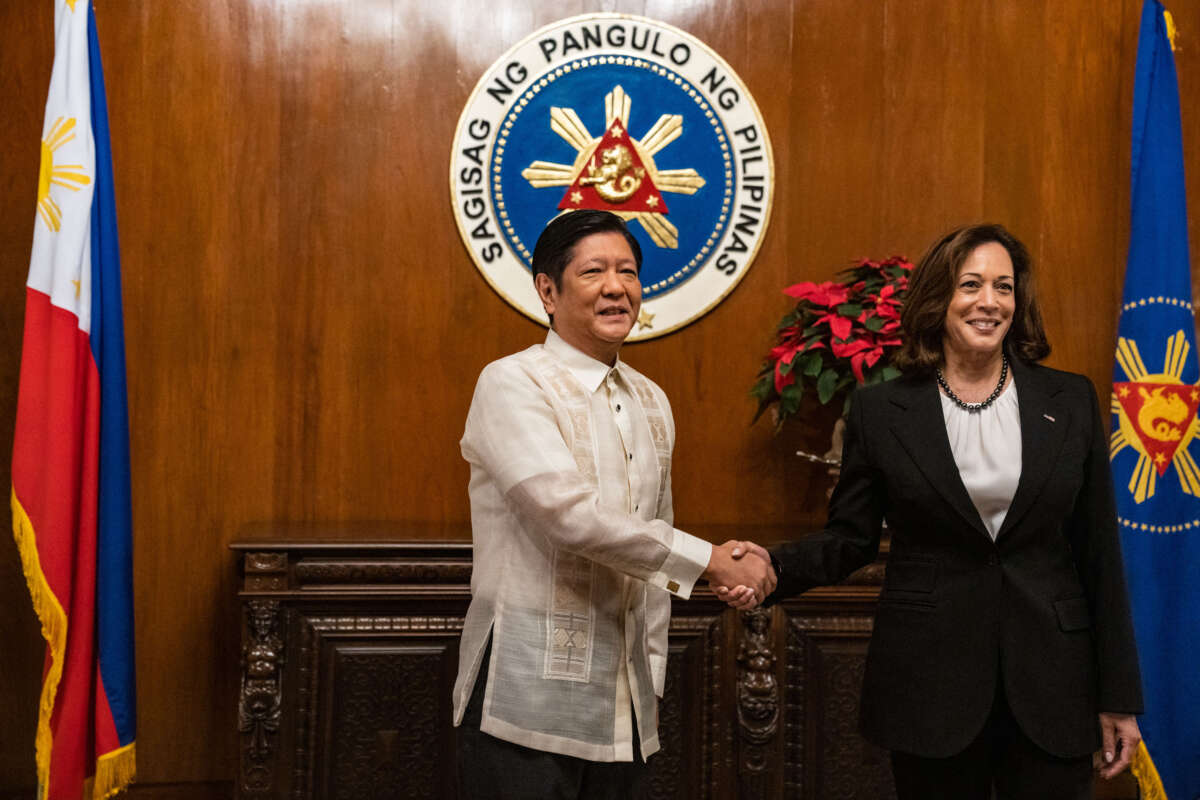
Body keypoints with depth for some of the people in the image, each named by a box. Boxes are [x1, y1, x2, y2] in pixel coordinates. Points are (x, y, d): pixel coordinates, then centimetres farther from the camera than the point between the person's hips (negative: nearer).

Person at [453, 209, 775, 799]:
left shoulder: (651, 403, 13)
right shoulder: (512, 385, -8)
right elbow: (570, 515, -20)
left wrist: (652, 677, 14)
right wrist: (712, 561, -15)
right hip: (529, 703, -6)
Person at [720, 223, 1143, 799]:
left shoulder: (1071, 401, 3)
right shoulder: (880, 410, 0)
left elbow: (1098, 552, 4)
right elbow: (852, 536, 4)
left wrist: (1118, 696, 3)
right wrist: (775, 567, -17)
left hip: (1049, 686, 1)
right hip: (929, 683, -1)